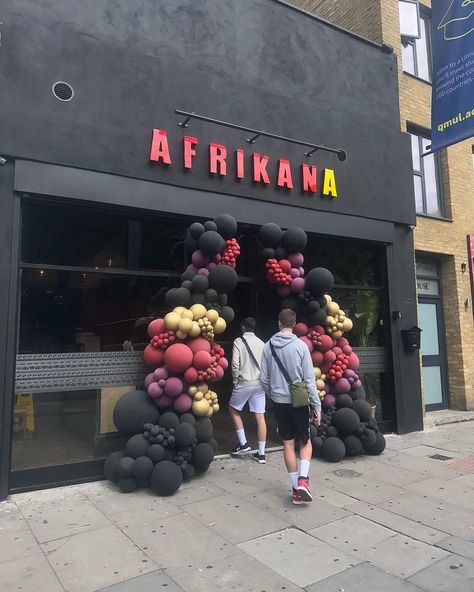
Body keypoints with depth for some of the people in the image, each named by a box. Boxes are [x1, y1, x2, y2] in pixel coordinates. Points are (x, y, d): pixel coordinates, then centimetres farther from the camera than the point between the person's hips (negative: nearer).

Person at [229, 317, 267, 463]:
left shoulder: (239, 341, -6)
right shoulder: (261, 343, 6)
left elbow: (235, 364, -13)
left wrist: (235, 381, -1)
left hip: (244, 383, -4)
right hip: (259, 384, 4)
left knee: (233, 410, 18)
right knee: (260, 417, 6)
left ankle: (243, 443, 16)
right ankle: (261, 453, 10)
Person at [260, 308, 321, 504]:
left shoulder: (268, 346, -2)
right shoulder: (300, 346, -10)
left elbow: (264, 379, 2)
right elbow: (309, 379, -10)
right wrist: (317, 406, -4)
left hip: (279, 402, 2)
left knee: (288, 444, 13)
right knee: (306, 442, 16)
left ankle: (295, 488, 17)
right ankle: (303, 479, -2)